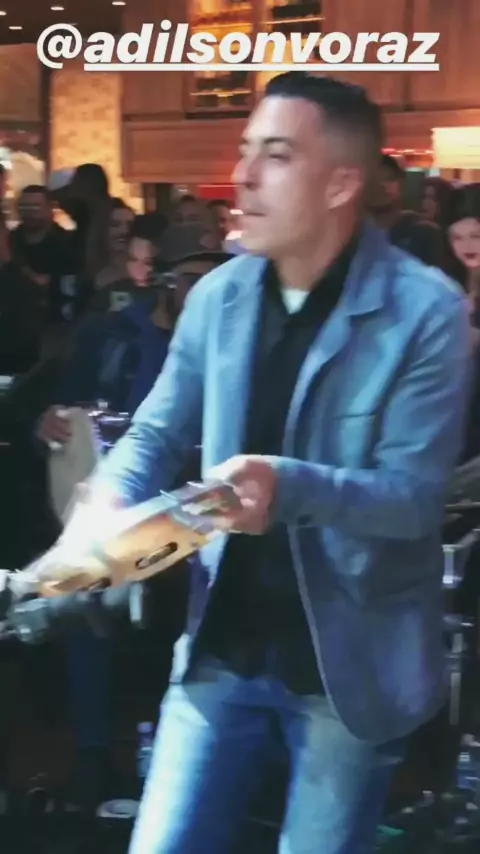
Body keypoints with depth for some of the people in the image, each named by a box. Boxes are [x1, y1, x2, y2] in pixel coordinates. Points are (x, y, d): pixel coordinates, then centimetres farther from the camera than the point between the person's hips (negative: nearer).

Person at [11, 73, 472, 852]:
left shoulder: (426, 311, -15)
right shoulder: (217, 297, 1)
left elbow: (416, 494, -17)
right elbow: (156, 434, 7)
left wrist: (291, 487, -35)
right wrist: (106, 506, -15)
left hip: (349, 663, -4)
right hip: (224, 647, 4)